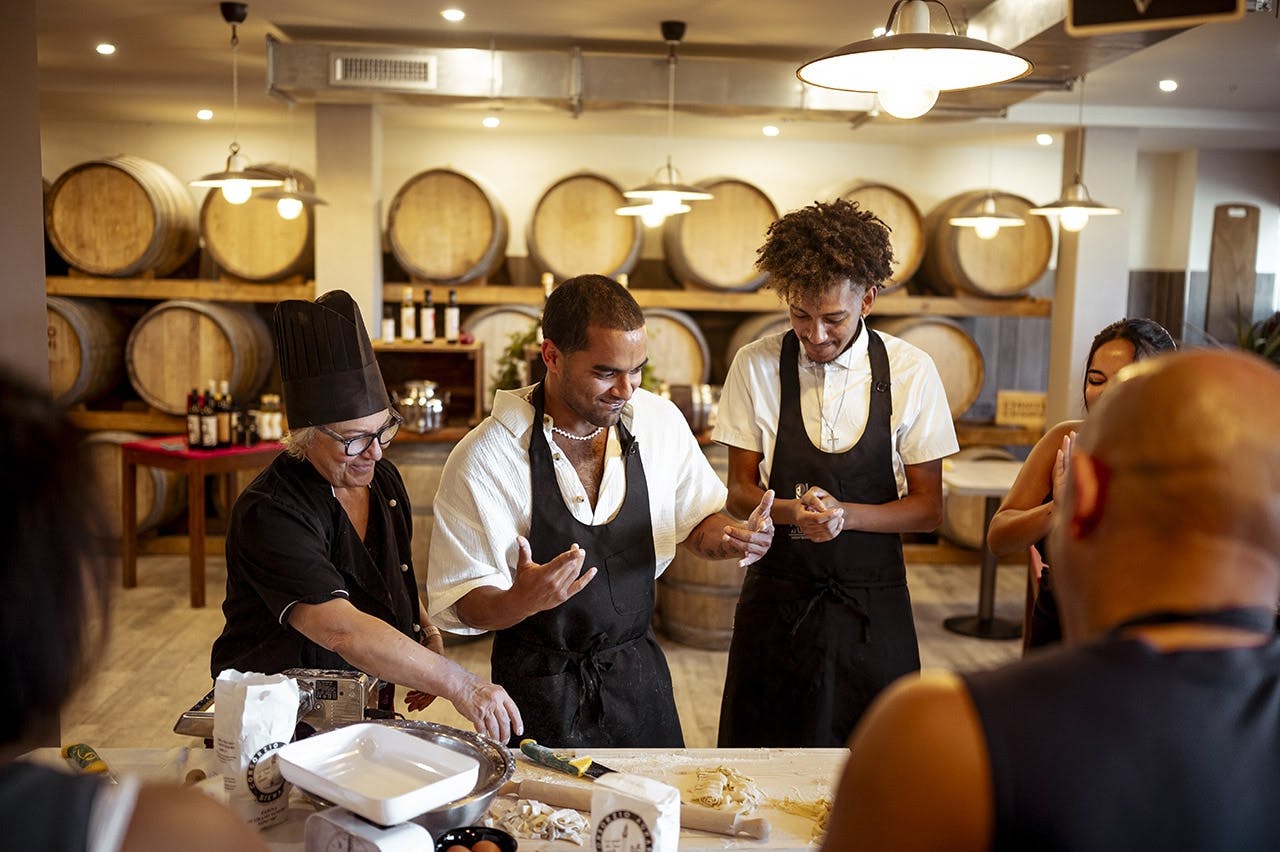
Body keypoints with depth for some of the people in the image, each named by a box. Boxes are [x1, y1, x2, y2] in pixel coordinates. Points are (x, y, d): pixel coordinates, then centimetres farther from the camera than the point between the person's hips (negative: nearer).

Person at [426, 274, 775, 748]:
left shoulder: (660, 421, -7)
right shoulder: (483, 459, -19)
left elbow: (696, 518, 8)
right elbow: (462, 604, -15)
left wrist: (732, 537, -14)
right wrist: (520, 602, -36)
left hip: (638, 671, 4)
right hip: (540, 686, -4)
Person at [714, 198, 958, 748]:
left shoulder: (911, 373, -7)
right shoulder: (756, 366, -6)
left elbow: (927, 507, -2)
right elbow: (740, 491, 0)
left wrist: (843, 514, -19)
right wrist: (792, 511, -21)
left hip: (872, 606, 0)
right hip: (776, 600, 0)